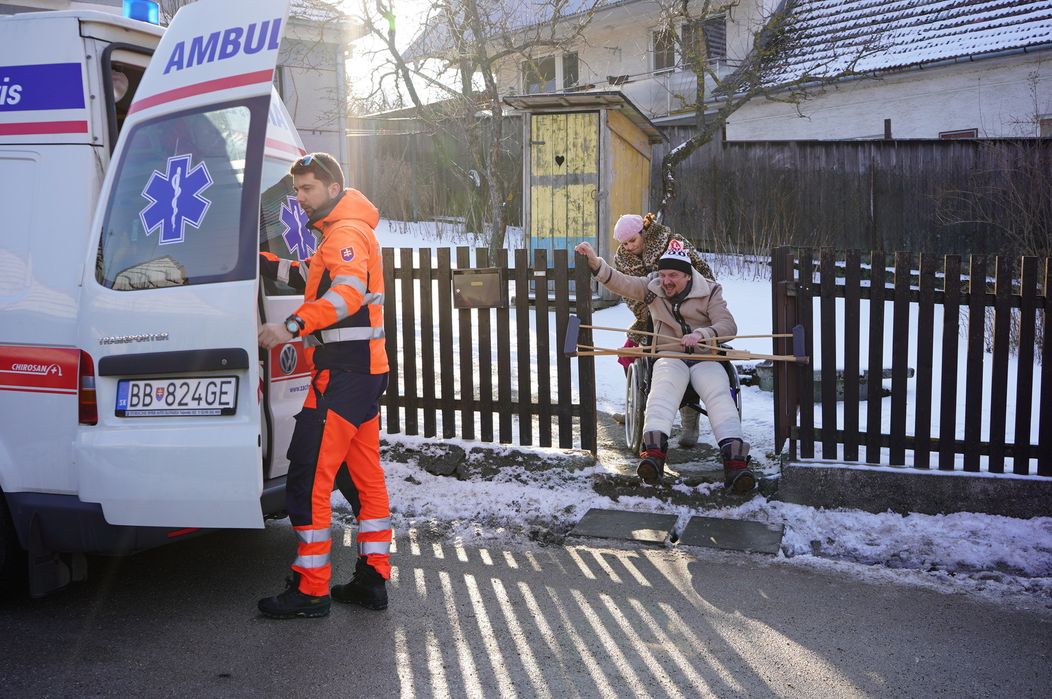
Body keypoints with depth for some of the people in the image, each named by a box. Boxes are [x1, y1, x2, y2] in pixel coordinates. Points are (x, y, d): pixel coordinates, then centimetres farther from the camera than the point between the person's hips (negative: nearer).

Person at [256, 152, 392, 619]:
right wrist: (264, 263, 19)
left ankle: (310, 590, -4)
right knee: (365, 475, 13)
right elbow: (315, 278, 32)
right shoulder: (343, 233, 21)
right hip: (363, 371, 11)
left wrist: (293, 326, -40)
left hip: (345, 373, -11)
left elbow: (348, 290, -30)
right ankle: (372, 580, 20)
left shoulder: (345, 233, -12)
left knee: (308, 476, -9)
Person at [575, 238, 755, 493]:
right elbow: (620, 282, 4)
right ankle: (654, 452, -58)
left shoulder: (709, 292, 4)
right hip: (669, 356, 0)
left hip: (705, 358, 0)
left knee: (719, 394, -29)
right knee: (662, 391, -33)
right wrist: (594, 262, -12)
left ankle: (735, 461, -48)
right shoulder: (652, 288, 12)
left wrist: (701, 334, -26)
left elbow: (728, 325, -6)